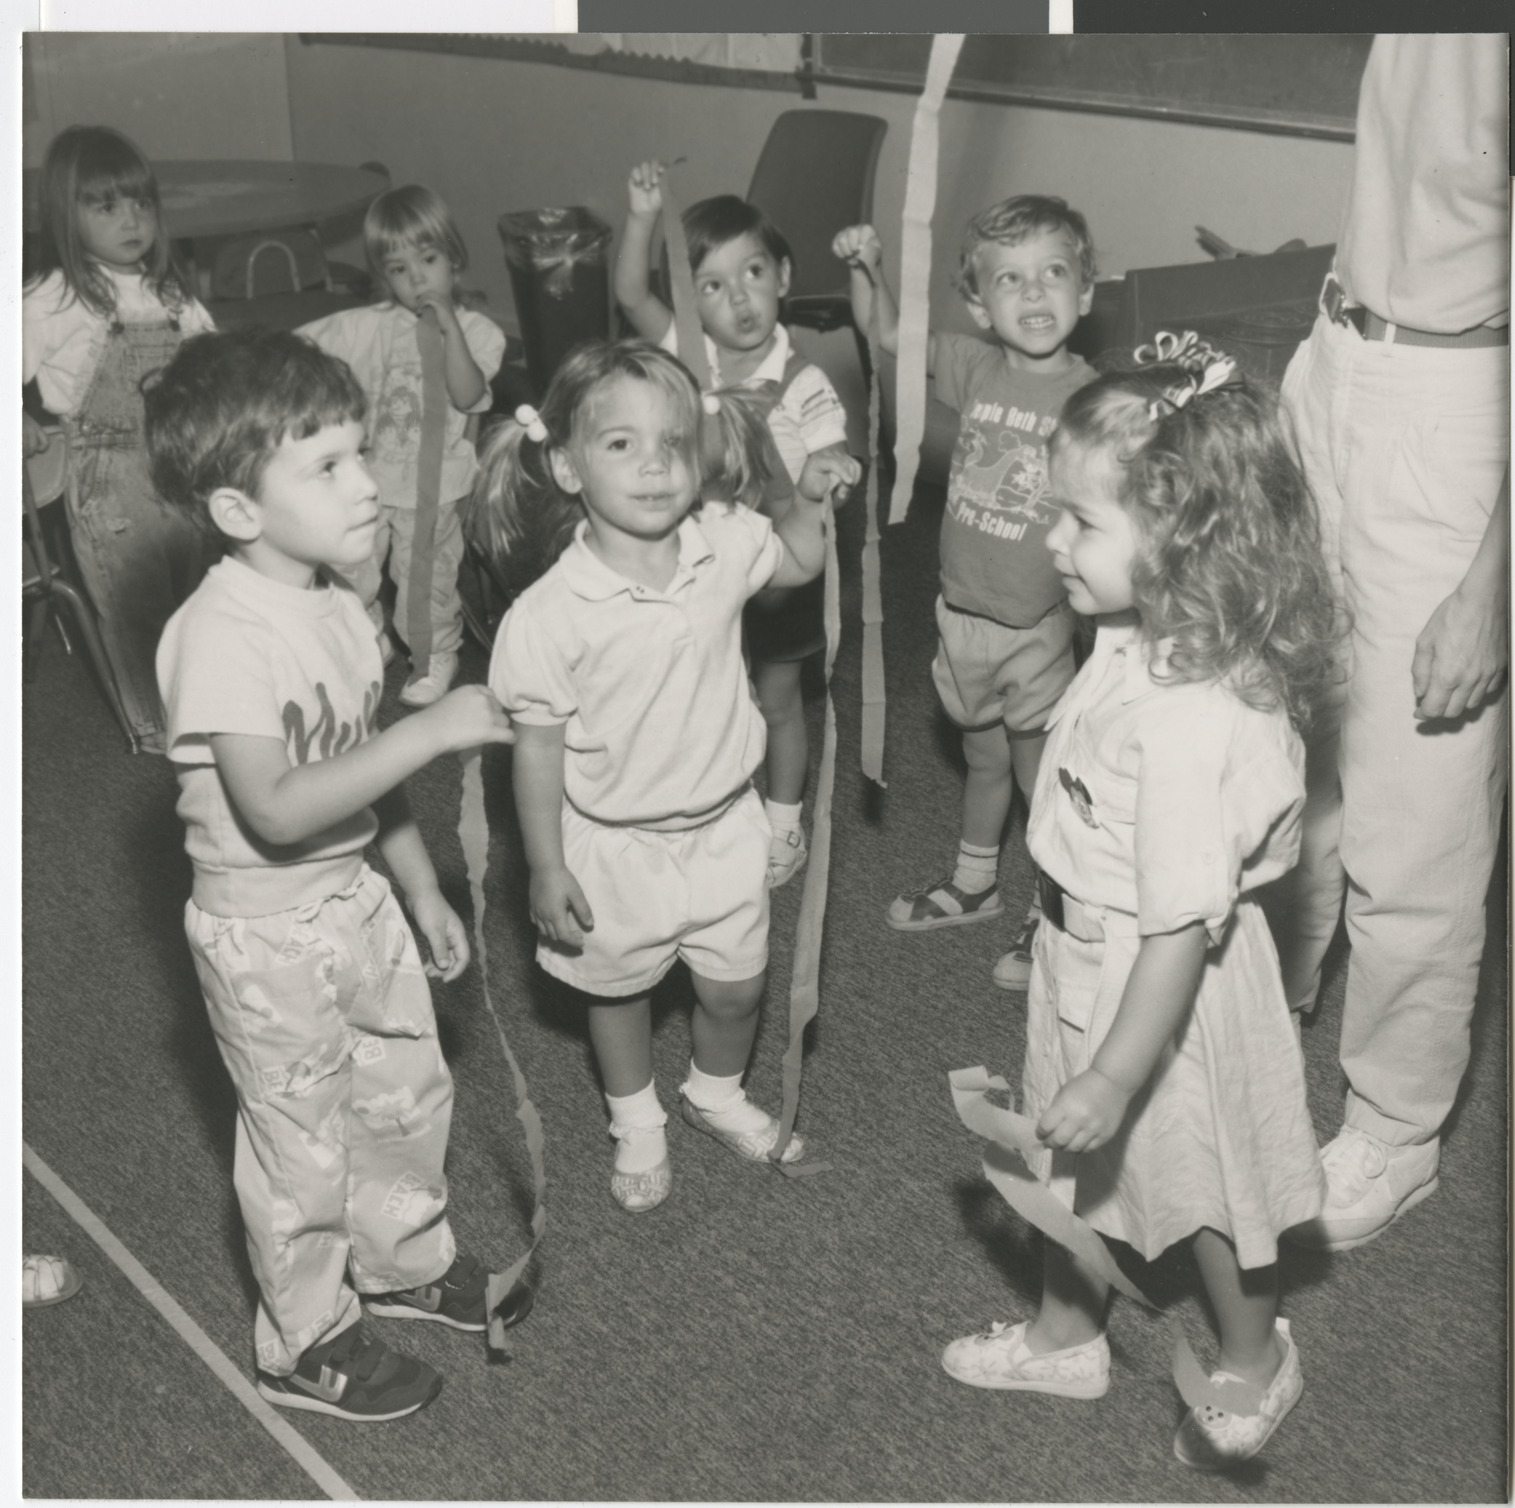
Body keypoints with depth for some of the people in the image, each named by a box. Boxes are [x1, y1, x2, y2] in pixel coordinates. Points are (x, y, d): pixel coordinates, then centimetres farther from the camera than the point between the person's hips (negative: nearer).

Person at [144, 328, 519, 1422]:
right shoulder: (220, 634, -27)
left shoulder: (337, 605, -1)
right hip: (267, 931, -8)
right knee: (304, 1143, 10)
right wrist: (434, 729, -35)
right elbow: (276, 809, -34)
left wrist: (424, 889, 15)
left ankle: (405, 1259, 48)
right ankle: (308, 1344, 33)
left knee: (408, 1090, 22)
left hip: (357, 896, 8)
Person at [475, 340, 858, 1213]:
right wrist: (546, 868, -10)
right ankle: (637, 1125, 49)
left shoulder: (724, 543, -14)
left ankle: (718, 1094, 52)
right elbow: (538, 747, -15)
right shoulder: (551, 614, -25)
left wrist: (813, 499, -9)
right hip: (616, 843, -3)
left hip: (724, 822, 3)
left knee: (737, 986, 20)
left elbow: (798, 564, 10)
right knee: (621, 988, 21)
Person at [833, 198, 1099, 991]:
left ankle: (1052, 912, 29)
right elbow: (888, 334, 4)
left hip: (1037, 622, -4)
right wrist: (868, 267, -11)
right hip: (963, 608, 5)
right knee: (983, 758, 24)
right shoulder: (976, 369, -3)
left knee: (1040, 773, 10)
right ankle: (974, 881, 45)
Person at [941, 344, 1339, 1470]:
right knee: (1080, 1167, 26)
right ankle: (1067, 1336, 51)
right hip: (1089, 956, 9)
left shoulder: (1188, 720, -37)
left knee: (1204, 1178, 18)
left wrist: (1112, 1078, -23)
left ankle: (1256, 1361, 46)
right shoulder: (1146, 640, -8)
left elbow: (1182, 926, -31)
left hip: (1165, 990, -8)